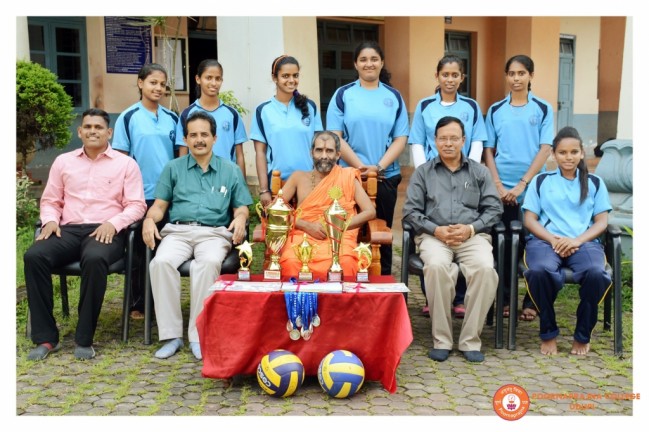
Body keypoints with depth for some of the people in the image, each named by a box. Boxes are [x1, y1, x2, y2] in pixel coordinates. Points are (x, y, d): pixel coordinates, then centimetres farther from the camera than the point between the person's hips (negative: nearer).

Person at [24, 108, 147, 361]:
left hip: (106, 231, -3)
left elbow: (136, 205, 3)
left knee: (95, 259, -38)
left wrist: (113, 223, -14)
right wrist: (50, 220, -2)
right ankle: (46, 338, -21)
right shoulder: (63, 161, 20)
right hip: (68, 230, 3)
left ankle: (84, 339, -26)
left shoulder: (125, 164, 10)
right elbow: (50, 200, 21)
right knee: (34, 256, -28)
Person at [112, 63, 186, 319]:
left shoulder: (171, 118, 8)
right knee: (140, 250, 5)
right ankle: (138, 303, 15)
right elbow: (121, 158, -2)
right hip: (140, 194, -3)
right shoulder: (128, 117, -1)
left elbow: (181, 154, 11)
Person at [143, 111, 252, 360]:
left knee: (208, 263, -37)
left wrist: (240, 218, -9)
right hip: (178, 231, 1)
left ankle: (199, 336, -29)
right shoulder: (174, 168, 20)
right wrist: (149, 219, -7)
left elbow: (241, 207, 15)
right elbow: (160, 204, 16)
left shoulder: (230, 170, 19)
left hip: (215, 232, -1)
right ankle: (171, 335, -25)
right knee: (161, 262, -32)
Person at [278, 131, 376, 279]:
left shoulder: (348, 177, 11)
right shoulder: (298, 177, 15)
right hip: (303, 236, 1)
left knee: (345, 264, -37)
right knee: (290, 263, -35)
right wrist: (307, 225, -8)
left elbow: (370, 211, 3)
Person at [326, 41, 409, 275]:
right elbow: (335, 136, -4)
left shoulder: (394, 97, 8)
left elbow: (400, 138, 3)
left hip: (386, 177, 2)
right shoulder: (343, 95, 3)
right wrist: (360, 166, -12)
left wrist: (379, 166, -11)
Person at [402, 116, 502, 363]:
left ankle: (470, 340, -19)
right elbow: (410, 211, 8)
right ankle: (441, 340, -22)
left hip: (473, 235, 1)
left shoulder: (479, 172, 20)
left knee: (485, 268, -33)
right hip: (434, 235, -1)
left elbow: (494, 209, 12)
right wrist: (436, 230, -9)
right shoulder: (423, 173, 17)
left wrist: (471, 228, -7)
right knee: (436, 266, -36)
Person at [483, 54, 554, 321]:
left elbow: (544, 150, -4)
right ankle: (503, 299, 15)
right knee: (503, 244, 4)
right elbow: (488, 151, 6)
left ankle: (530, 302, 13)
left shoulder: (543, 109, 3)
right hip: (501, 190, 1)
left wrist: (522, 184, -13)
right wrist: (498, 186, -6)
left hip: (532, 188, -1)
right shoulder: (495, 110, 7)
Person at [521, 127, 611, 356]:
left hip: (584, 242, 1)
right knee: (541, 271, -37)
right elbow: (530, 219, 8)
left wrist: (577, 241, -10)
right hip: (545, 240, -1)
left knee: (595, 273, -35)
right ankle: (548, 333, -15)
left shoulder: (595, 183, 19)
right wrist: (553, 240, -11)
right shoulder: (541, 181, 16)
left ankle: (582, 336, -11)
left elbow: (601, 222, 10)